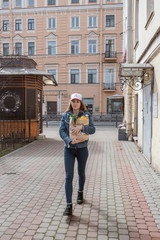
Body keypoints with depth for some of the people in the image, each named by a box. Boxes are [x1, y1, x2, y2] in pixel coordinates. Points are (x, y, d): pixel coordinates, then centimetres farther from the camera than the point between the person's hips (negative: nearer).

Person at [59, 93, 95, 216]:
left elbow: (93, 129, -8)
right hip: (69, 149, 0)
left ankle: (80, 192, 45)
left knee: (81, 173, 17)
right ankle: (69, 205, -2)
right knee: (69, 176, -6)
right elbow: (61, 131, -5)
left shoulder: (86, 115, 0)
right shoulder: (65, 115, 3)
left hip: (82, 149, 0)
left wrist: (81, 127, -25)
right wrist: (69, 141, -22)